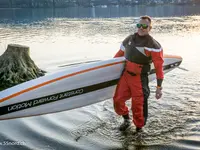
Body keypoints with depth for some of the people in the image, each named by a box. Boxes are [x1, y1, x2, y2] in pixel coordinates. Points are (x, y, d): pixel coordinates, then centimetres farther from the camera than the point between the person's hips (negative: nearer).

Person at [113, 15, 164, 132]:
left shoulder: (153, 45, -10)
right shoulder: (129, 39, 6)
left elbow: (159, 67, -11)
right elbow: (119, 55, 18)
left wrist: (159, 87, -15)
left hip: (139, 79, -5)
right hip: (125, 75, 5)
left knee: (138, 106, 0)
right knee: (117, 100, 6)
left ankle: (139, 127, 26)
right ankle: (127, 120, 33)